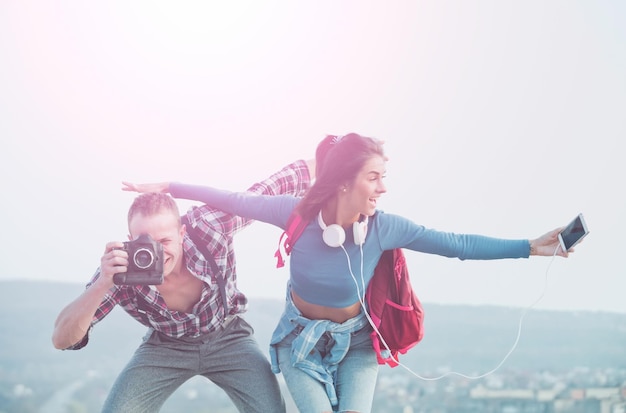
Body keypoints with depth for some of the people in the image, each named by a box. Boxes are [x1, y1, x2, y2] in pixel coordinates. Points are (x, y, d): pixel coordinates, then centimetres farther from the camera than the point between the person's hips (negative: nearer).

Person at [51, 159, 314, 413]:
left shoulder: (209, 224, -32)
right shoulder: (121, 269, -29)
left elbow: (269, 189, -18)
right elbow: (62, 339, -32)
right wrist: (102, 284, -48)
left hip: (227, 338, 0)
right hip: (165, 344, 0)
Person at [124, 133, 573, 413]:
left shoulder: (384, 228, -19)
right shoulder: (300, 213, -22)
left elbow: (458, 244, -18)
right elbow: (237, 201, -12)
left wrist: (532, 247, -21)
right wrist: (170, 188, -10)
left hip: (355, 342, 1)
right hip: (302, 339, -1)